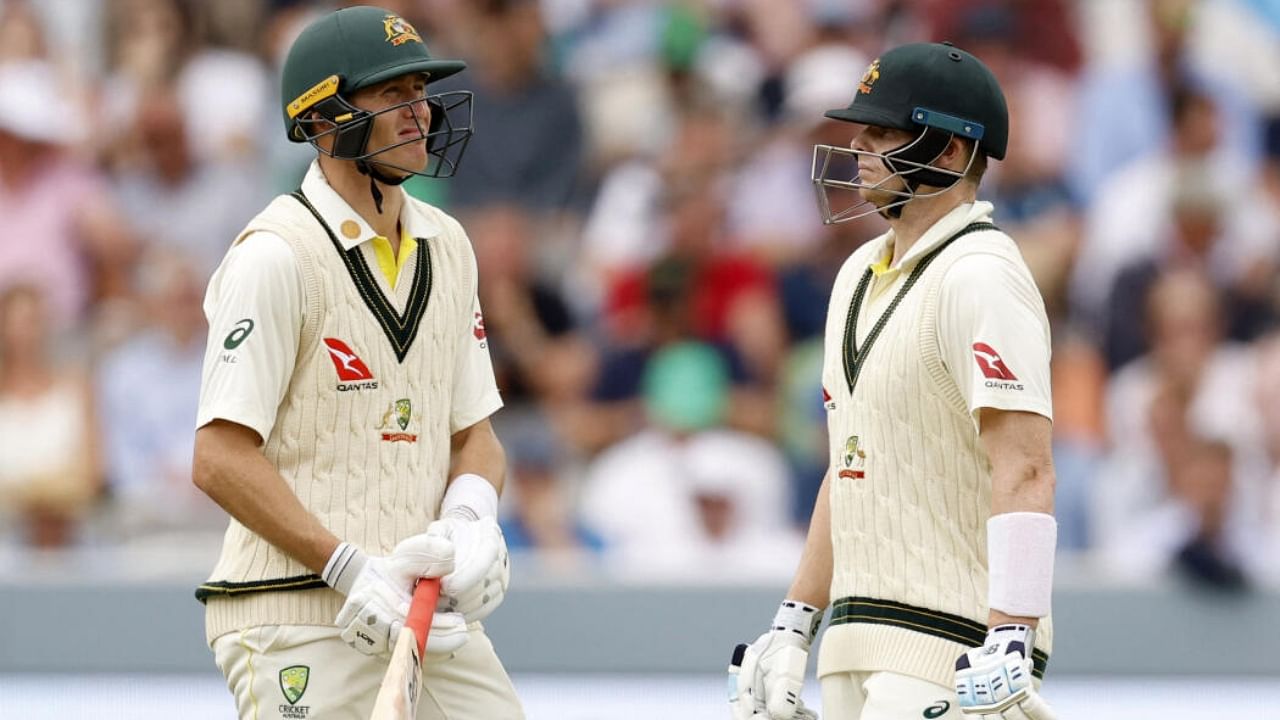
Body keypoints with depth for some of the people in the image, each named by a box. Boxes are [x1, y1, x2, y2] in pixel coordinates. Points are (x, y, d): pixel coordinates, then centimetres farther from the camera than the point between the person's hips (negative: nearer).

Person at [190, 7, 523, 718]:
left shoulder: (446, 246, 13)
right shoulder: (276, 255, -11)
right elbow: (221, 458, -15)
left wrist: (469, 514, -5)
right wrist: (352, 569, -20)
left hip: (431, 613, 7)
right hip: (299, 625, -7)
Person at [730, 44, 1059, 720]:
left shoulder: (979, 277, -12)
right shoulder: (861, 272, 17)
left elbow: (1024, 468, -21)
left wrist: (1009, 648, -30)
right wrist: (792, 625, 21)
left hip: (953, 644, -9)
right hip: (856, 644, 9)